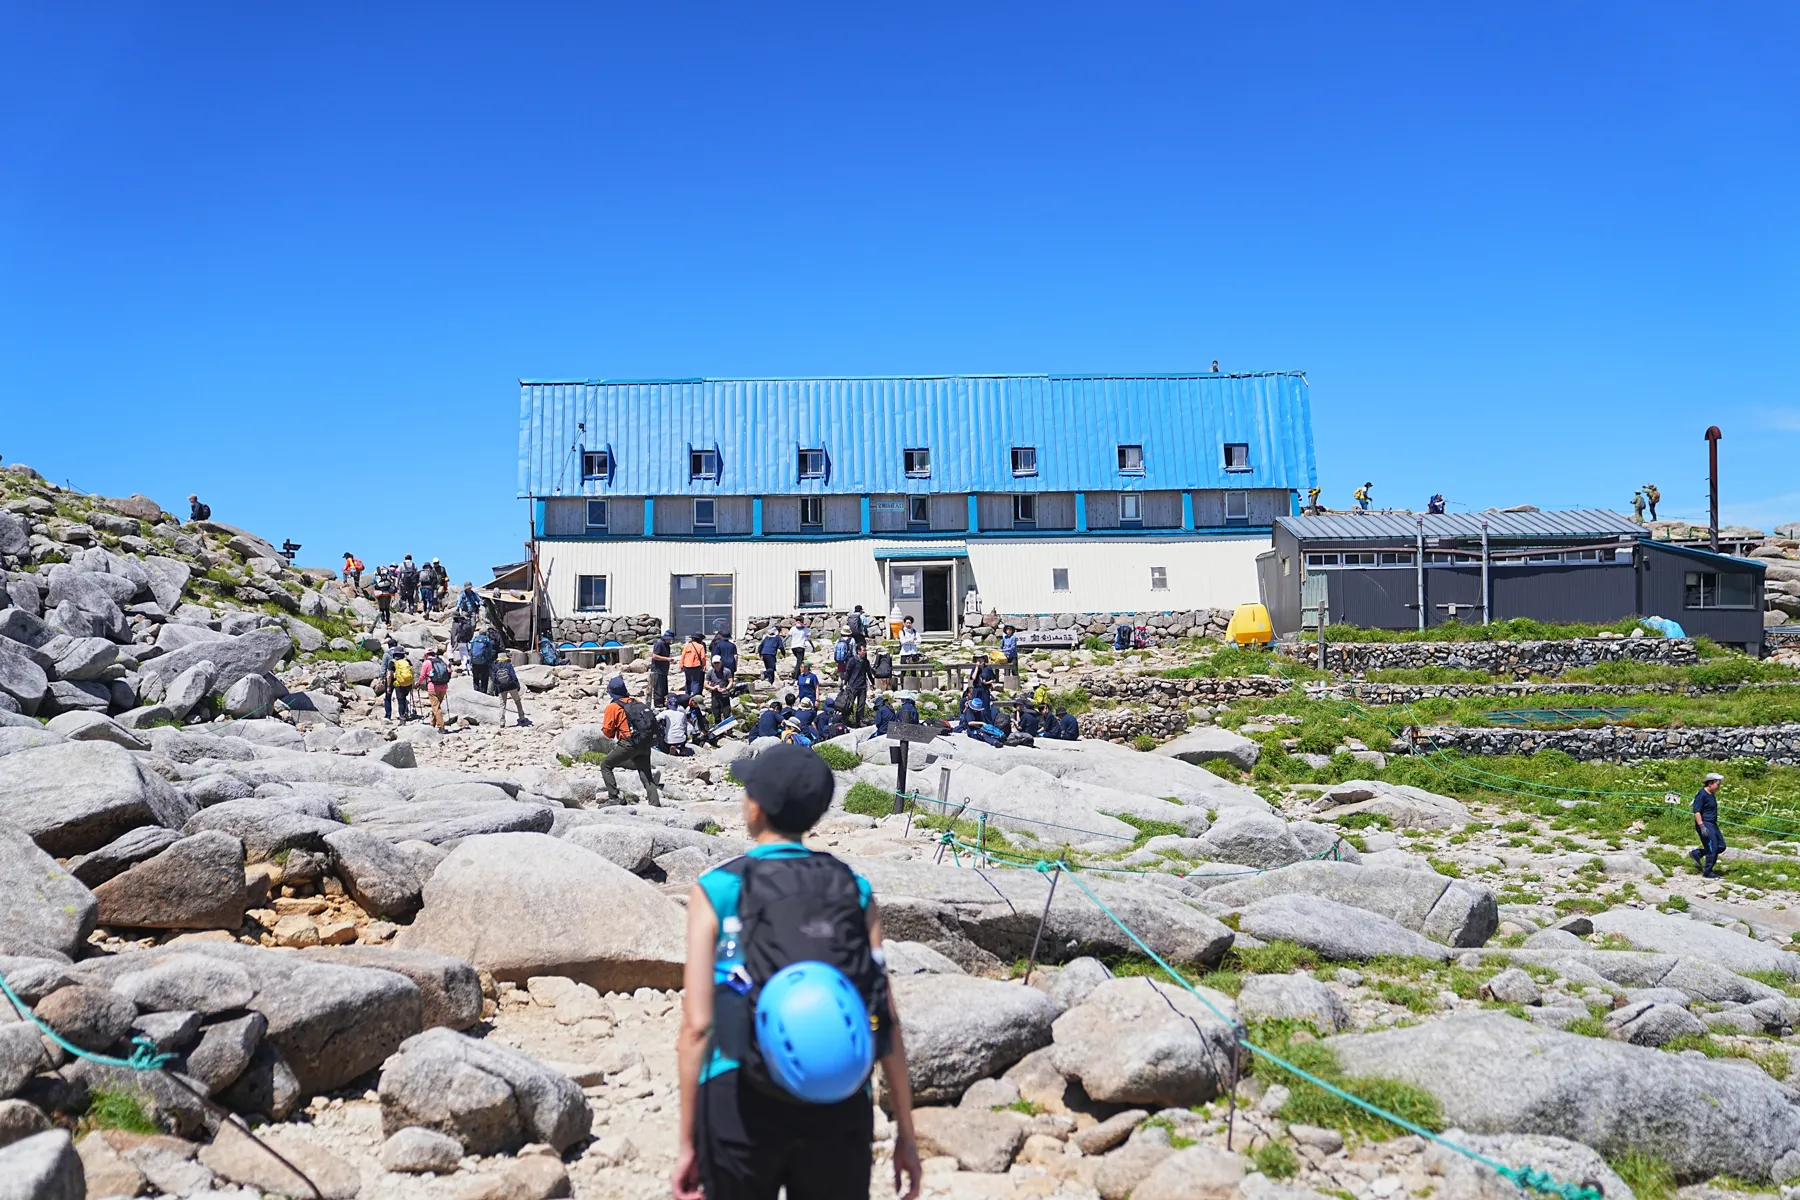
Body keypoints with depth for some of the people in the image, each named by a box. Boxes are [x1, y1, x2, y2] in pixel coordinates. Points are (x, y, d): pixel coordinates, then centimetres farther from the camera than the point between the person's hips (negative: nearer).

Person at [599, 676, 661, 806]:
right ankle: (655, 804, 3)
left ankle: (613, 798, 1)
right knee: (646, 775, 13)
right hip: (646, 744, 5)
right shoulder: (638, 703, 14)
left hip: (630, 743, -5)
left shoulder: (612, 707, -2)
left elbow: (607, 732, 0)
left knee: (605, 765, 11)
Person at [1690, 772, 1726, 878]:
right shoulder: (1701, 795, -17)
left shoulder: (1712, 794, 12)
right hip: (1705, 824, -10)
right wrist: (1702, 827, -25)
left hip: (1712, 824, 10)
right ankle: (1707, 872, 6)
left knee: (1721, 846, 9)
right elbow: (1697, 812, -20)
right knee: (1712, 849, -6)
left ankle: (1696, 854, 21)